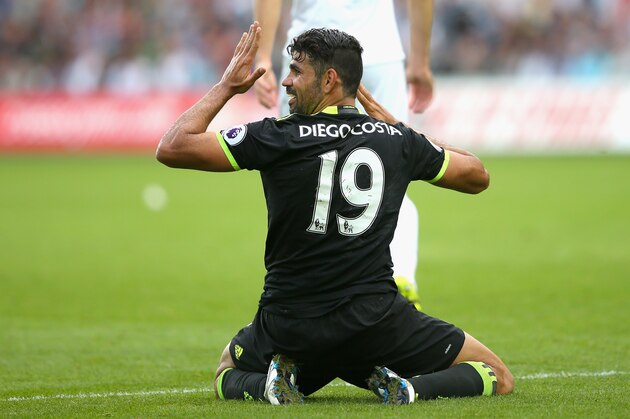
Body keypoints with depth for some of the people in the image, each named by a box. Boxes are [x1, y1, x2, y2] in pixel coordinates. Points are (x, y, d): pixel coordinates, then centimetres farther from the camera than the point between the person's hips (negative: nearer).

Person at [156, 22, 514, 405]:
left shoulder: (276, 137, -8)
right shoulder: (398, 140, 1)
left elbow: (172, 148, -5)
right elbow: (477, 176, 19)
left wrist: (226, 86, 7)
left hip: (289, 327, 0)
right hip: (376, 322, 0)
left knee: (227, 376, 33)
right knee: (497, 377, 14)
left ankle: (266, 385, -2)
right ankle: (410, 387, -13)